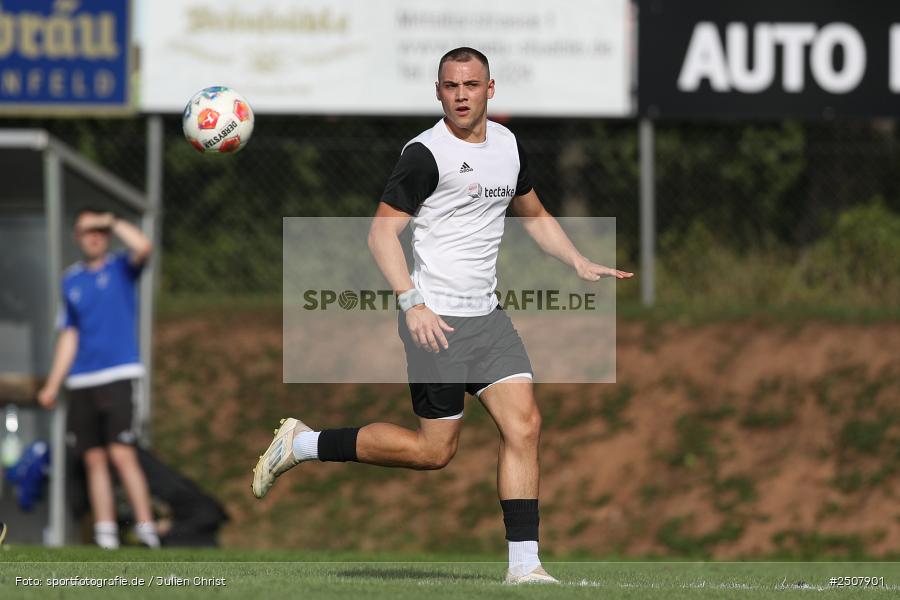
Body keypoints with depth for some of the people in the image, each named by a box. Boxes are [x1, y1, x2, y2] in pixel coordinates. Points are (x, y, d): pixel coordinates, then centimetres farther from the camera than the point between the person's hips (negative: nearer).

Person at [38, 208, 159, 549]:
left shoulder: (122, 268, 3)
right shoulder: (71, 281, 15)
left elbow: (143, 247, -21)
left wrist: (113, 222, -8)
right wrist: (52, 386, 14)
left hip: (119, 376, -5)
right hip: (82, 381, 5)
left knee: (121, 454, -15)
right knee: (94, 460, 2)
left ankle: (146, 528, -14)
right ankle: (105, 535, 4)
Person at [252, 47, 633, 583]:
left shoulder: (507, 144, 11)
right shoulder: (426, 154, -12)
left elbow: (534, 215, 27)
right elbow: (382, 232, -14)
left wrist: (580, 263, 12)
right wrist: (413, 303, -25)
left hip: (486, 313, 7)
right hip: (437, 319, -7)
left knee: (524, 424, -7)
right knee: (433, 450, -3)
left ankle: (524, 564, -7)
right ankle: (303, 444, 12)